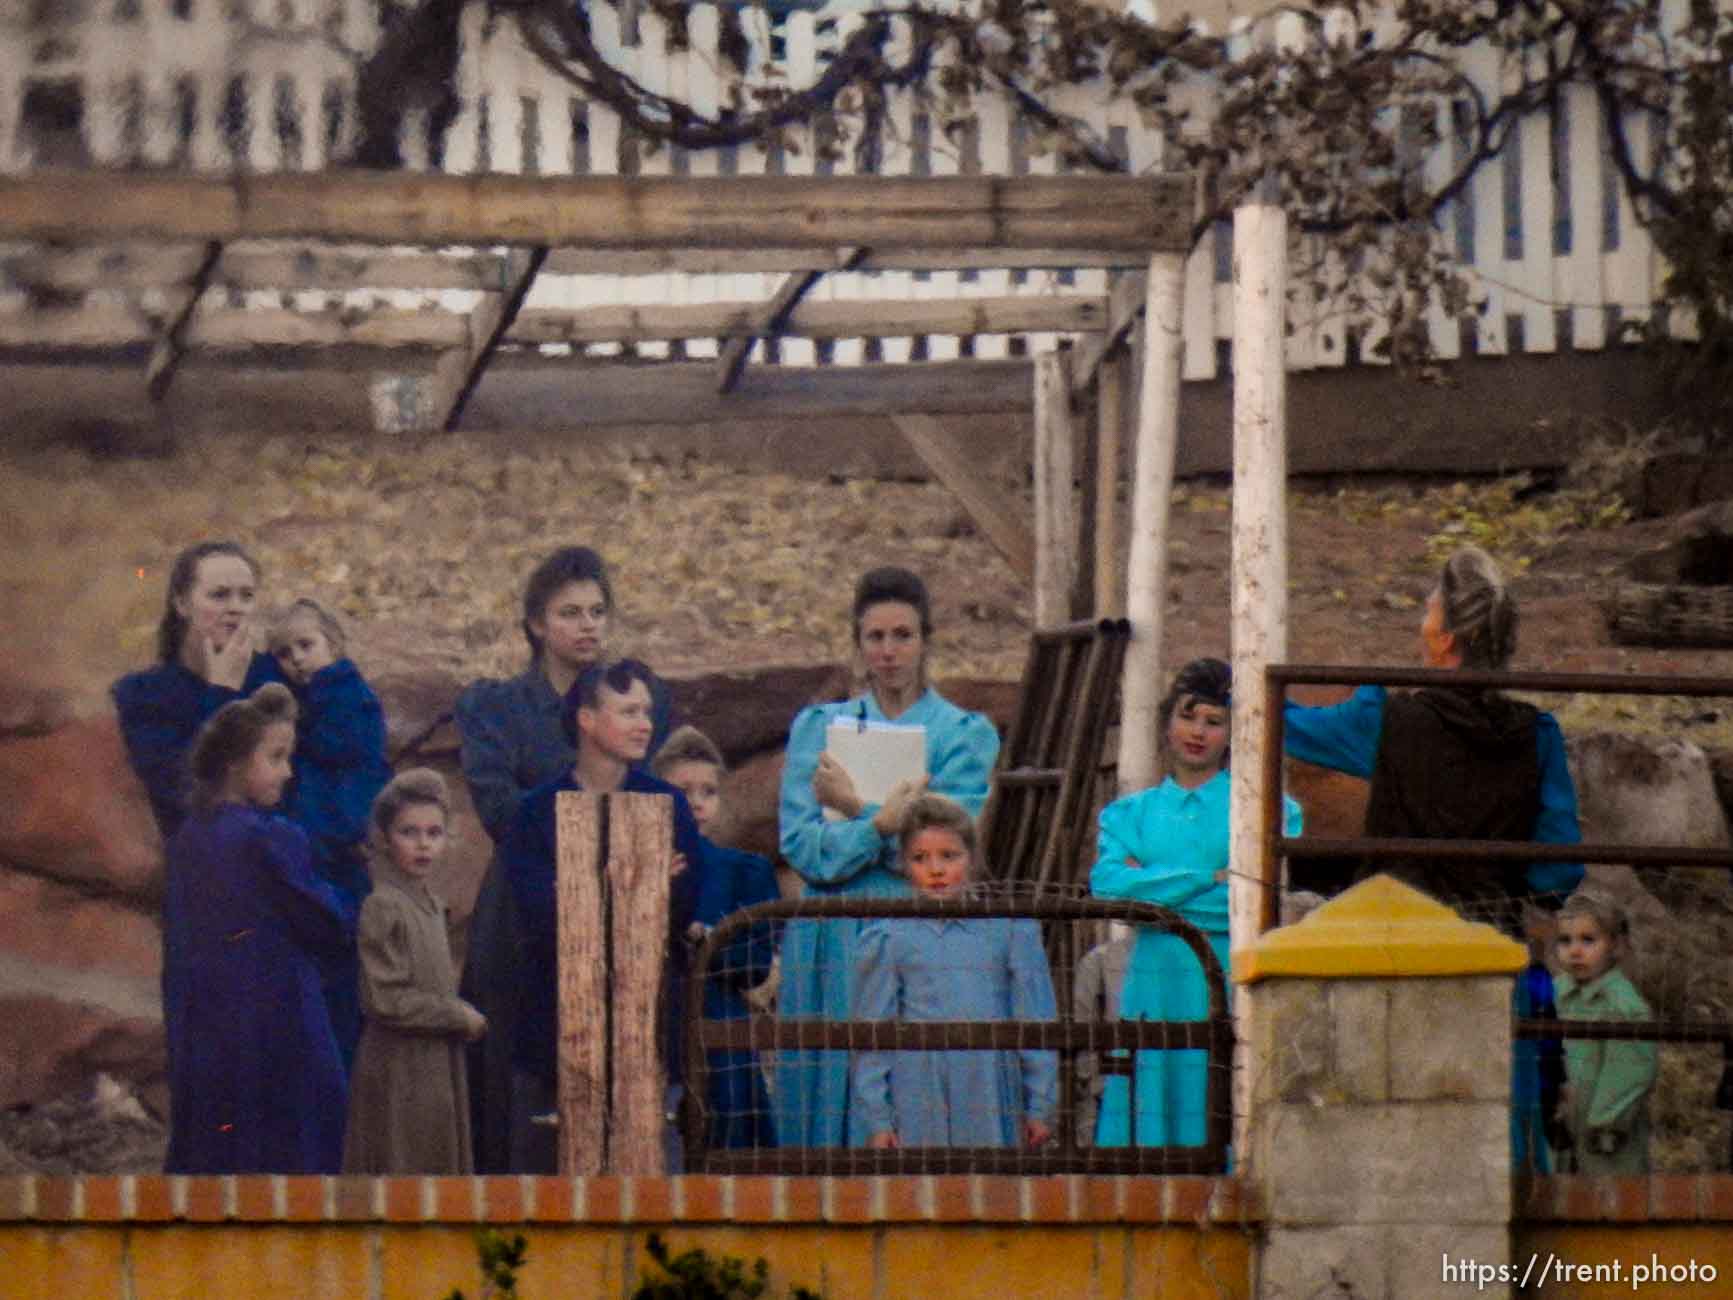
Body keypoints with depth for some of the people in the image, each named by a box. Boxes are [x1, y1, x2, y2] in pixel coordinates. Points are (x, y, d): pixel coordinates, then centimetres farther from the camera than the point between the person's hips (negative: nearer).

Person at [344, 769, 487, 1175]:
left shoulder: (432, 906, 11)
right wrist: (461, 1017, -13)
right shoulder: (383, 907, -15)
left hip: (438, 1066, 9)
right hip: (399, 1069, -9)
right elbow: (386, 1000, -20)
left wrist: (462, 1016, 3)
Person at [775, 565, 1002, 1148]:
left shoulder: (966, 734, 8)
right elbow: (802, 847, -1)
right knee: (835, 1098, -4)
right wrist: (883, 822, -15)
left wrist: (854, 809, -5)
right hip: (835, 944, 2)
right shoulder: (819, 727, 12)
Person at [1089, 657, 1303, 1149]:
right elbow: (1106, 884, -1)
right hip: (1156, 985, 2)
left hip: (1233, 981, -2)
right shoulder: (1130, 813, 17)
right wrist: (1209, 880, -6)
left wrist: (1156, 891, -3)